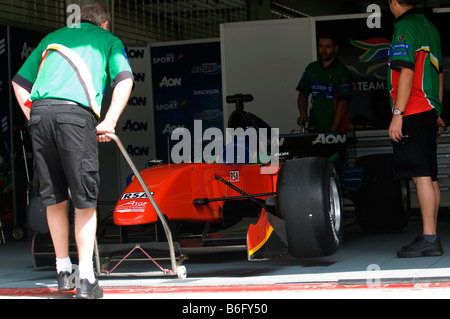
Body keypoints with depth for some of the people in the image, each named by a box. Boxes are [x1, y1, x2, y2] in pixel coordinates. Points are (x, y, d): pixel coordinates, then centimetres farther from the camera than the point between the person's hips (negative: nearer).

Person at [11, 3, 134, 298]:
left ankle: (63, 271, 21)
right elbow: (125, 80, 3)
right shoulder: (108, 40, 21)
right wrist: (109, 122, -2)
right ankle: (86, 279, -5)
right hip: (77, 113, -4)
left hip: (39, 111, 4)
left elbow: (19, 82, 28)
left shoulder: (53, 37, 31)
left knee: (54, 198, 13)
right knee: (85, 201, 1)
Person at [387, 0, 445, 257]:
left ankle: (429, 240, -13)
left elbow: (407, 72, -17)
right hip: (429, 110, 9)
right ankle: (431, 237, 13)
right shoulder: (429, 26, 19)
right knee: (430, 177, 10)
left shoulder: (405, 27, -10)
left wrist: (397, 114, -18)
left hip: (413, 111, -9)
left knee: (422, 176, -11)